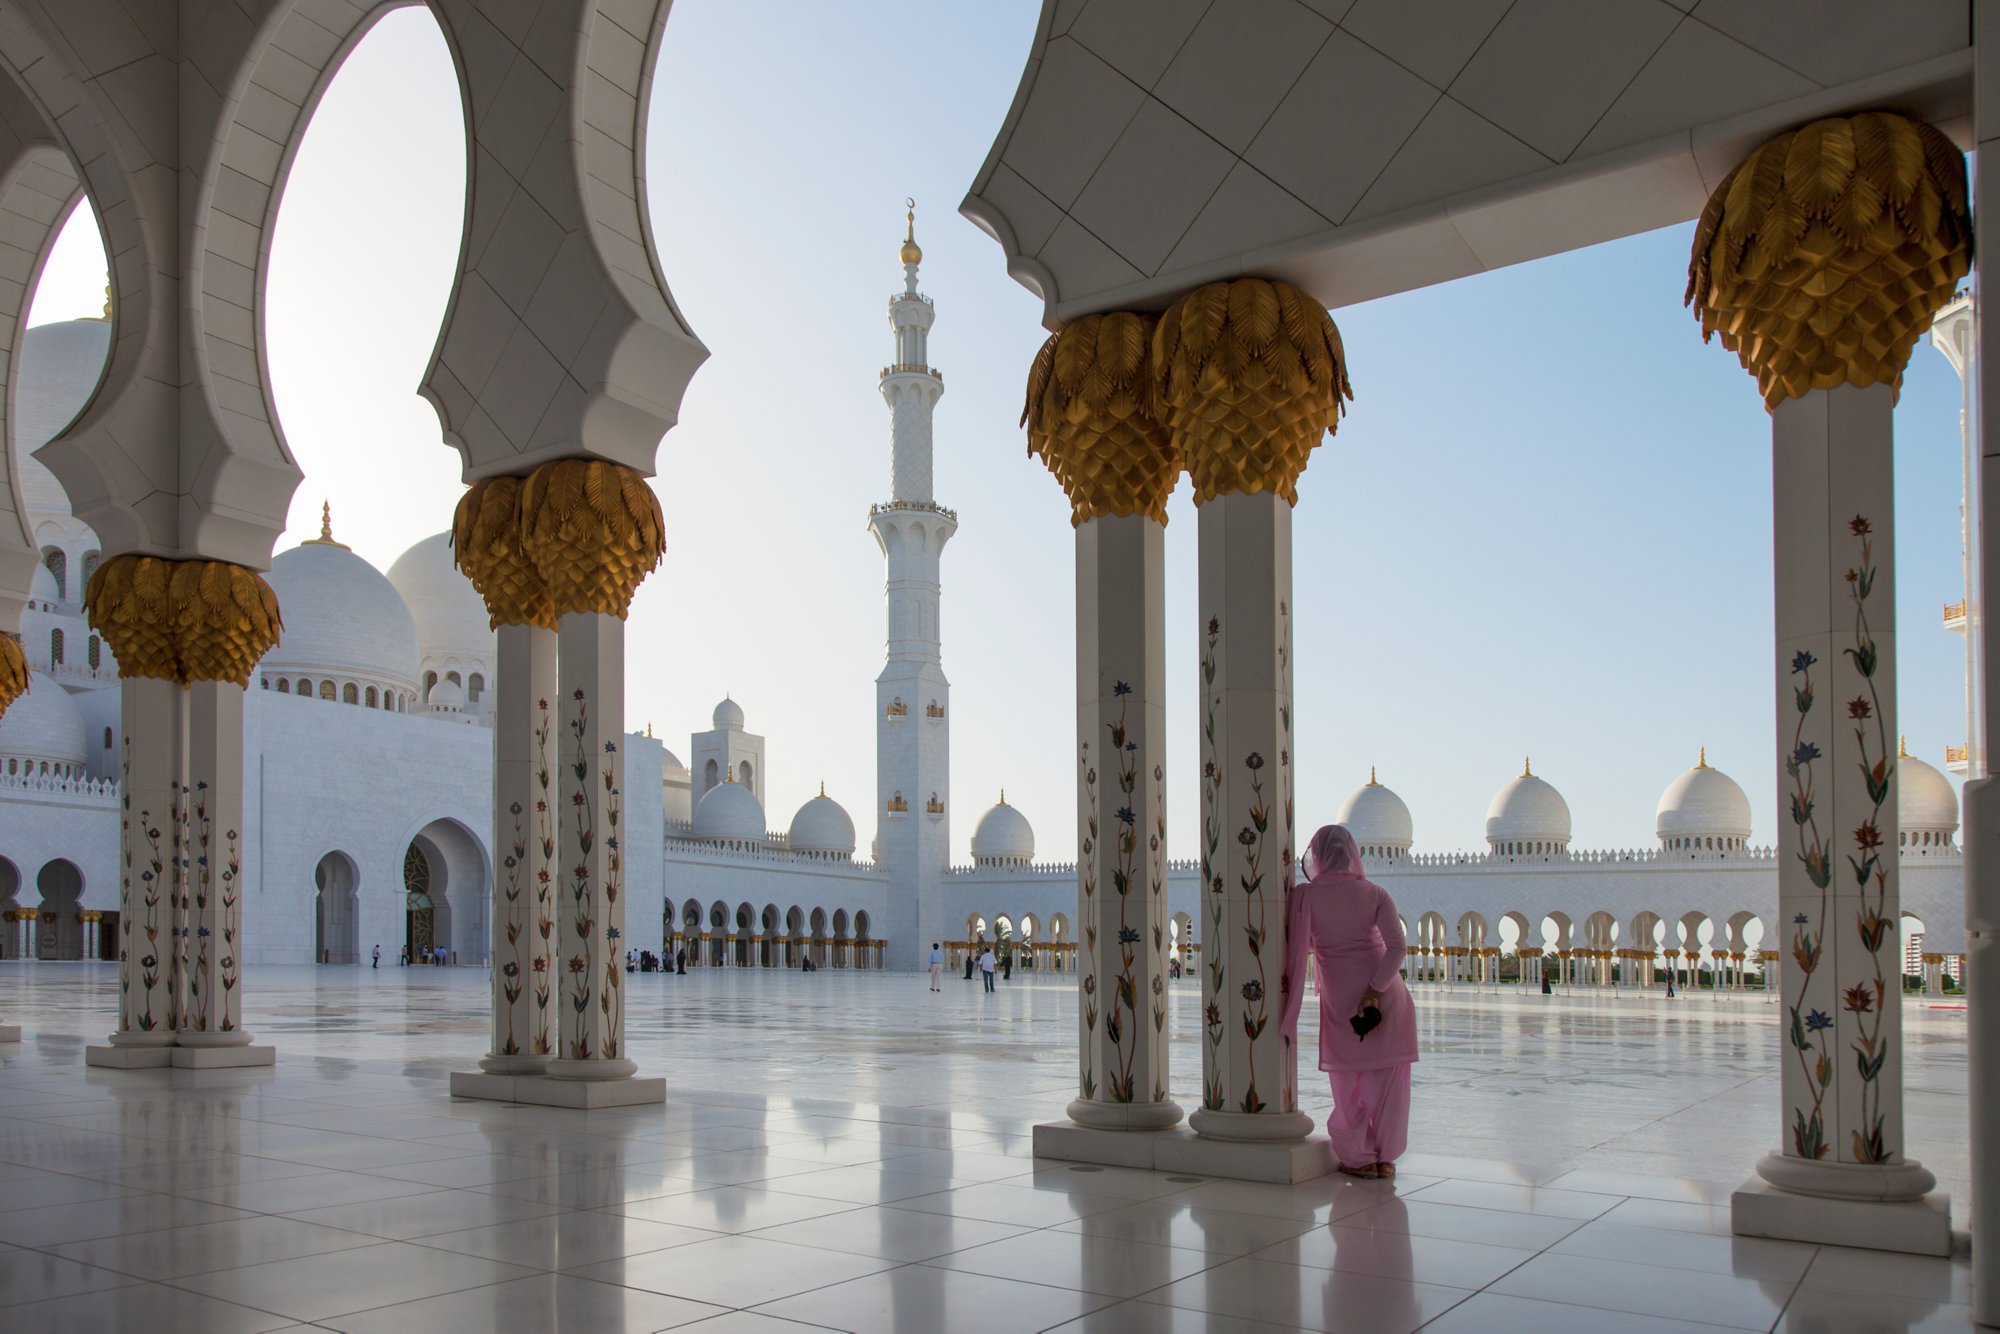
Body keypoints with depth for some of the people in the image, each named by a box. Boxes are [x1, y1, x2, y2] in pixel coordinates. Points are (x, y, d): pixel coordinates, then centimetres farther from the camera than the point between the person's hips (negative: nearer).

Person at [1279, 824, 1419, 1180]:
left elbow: (1297, 947, -11)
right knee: (1388, 1077, 11)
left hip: (1339, 998, -1)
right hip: (1388, 996, 1)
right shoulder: (1375, 893, -2)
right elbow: (1396, 946, -12)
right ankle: (1385, 1156, 16)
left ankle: (1358, 1157, 18)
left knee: (1348, 1082, 13)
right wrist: (1376, 990, -13)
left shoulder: (1305, 896, -5)